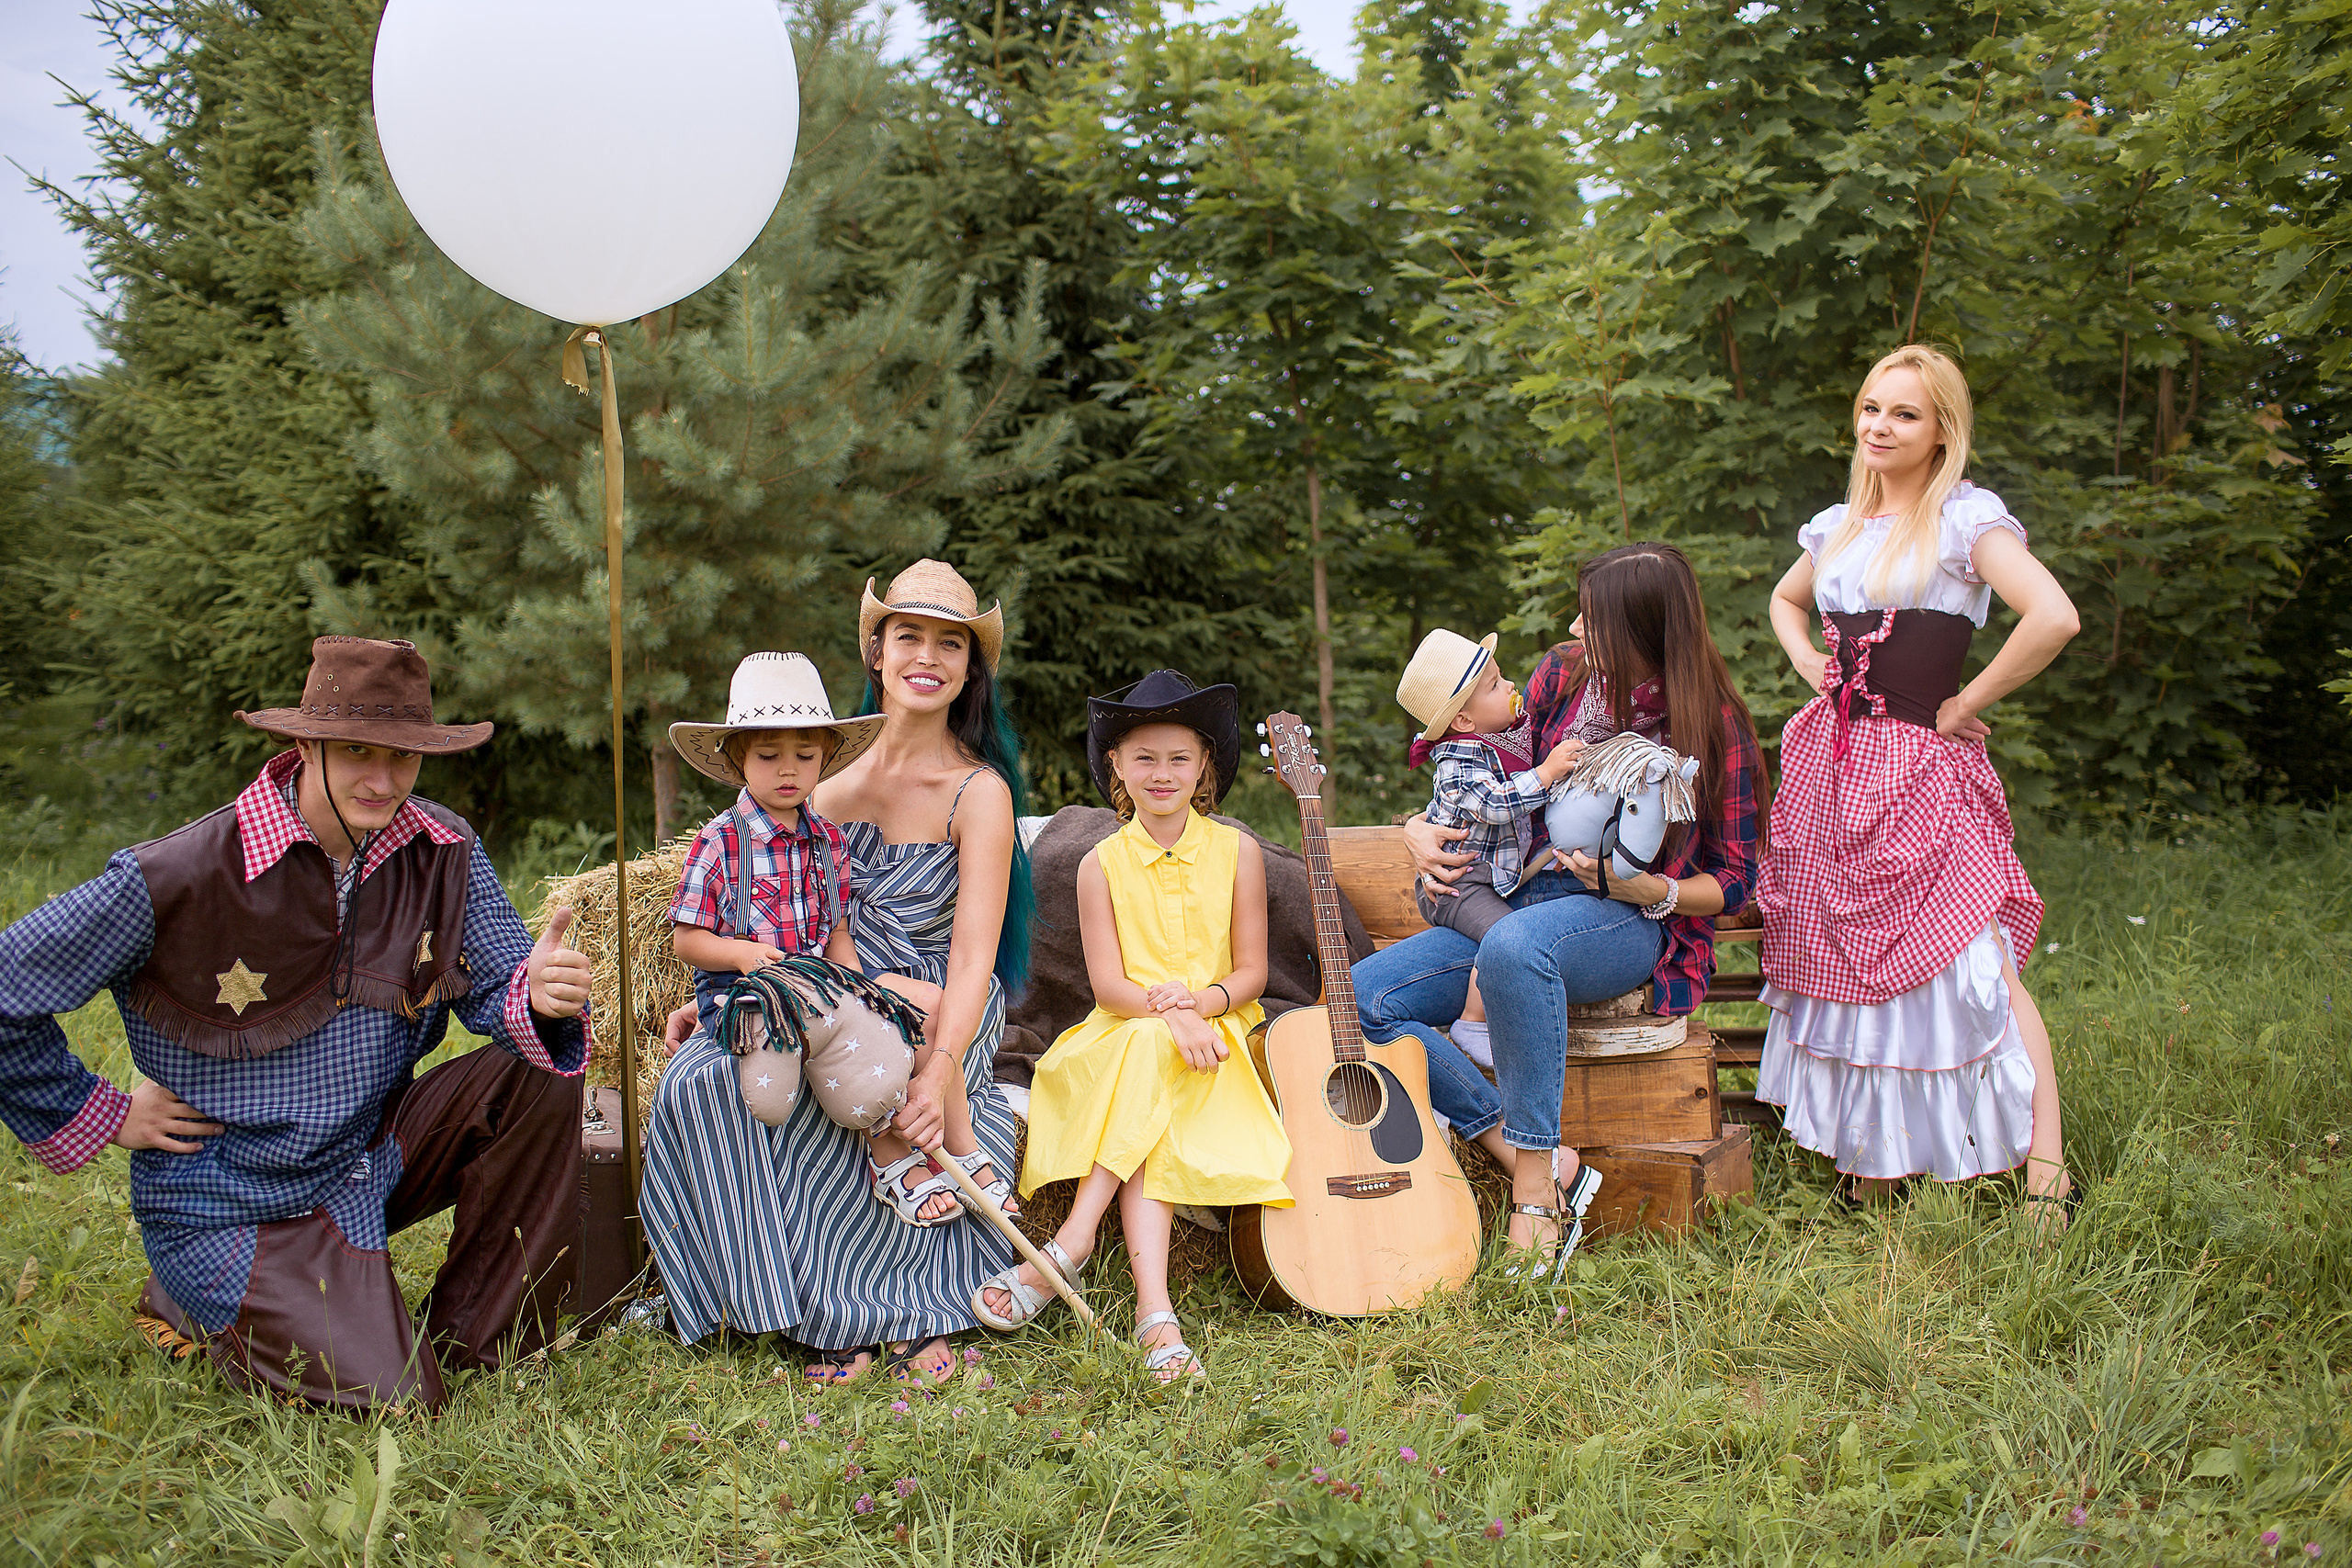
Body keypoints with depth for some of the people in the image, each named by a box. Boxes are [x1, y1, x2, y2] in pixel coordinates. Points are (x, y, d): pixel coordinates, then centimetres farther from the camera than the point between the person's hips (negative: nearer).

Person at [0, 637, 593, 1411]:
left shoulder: (444, 853, -6)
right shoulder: (177, 879, -20)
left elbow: (498, 985, -8)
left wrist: (539, 994, -32)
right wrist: (102, 1116, -6)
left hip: (377, 1160, 5)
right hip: (235, 1200, -5)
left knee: (539, 1073, -17)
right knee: (389, 1402, -16)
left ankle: (481, 1340, 0)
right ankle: (195, 1303, 13)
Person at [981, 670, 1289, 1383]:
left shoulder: (1236, 851, 5)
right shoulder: (1102, 863, 4)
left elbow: (1251, 970, 3)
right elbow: (1108, 984, -4)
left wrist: (1200, 1001, -20)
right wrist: (1167, 1014, -25)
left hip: (1216, 1034, 0)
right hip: (1123, 1038, 0)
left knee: (1147, 1092, -35)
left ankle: (1070, 1244, -35)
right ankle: (1155, 1312, -42)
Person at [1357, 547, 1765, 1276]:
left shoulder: (1714, 729, -6)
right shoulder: (1563, 675, 5)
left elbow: (1733, 880, -1)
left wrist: (1644, 889, -20)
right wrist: (1423, 826, 0)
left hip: (1628, 924, -6)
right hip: (1514, 897, 6)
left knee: (1514, 945, -42)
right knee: (1360, 1000, -18)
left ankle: (1536, 1183, -32)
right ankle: (1538, 1162, -22)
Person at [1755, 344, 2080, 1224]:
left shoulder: (1967, 517, -5)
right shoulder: (1838, 525, 14)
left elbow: (2054, 617, -19)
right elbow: (1785, 601, 34)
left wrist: (1968, 702, -11)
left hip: (1921, 769, -6)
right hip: (1833, 761, 6)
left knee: (1973, 961, -12)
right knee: (1845, 957, 8)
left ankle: (2044, 1165, -5)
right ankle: (1869, 1164, 19)